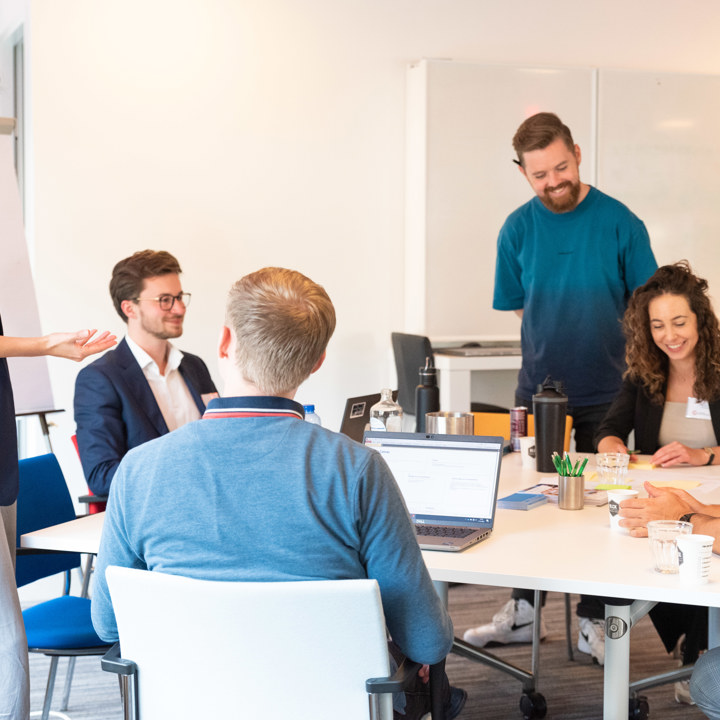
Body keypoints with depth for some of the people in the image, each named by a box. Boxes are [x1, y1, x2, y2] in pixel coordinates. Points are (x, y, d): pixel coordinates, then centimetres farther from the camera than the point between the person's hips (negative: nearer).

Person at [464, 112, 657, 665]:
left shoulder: (619, 222, -6)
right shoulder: (518, 229, 0)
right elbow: (519, 306, 9)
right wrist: (555, 340, 0)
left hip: (604, 391, -2)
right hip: (538, 386, 2)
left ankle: (593, 621, 19)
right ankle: (524, 611, 26)